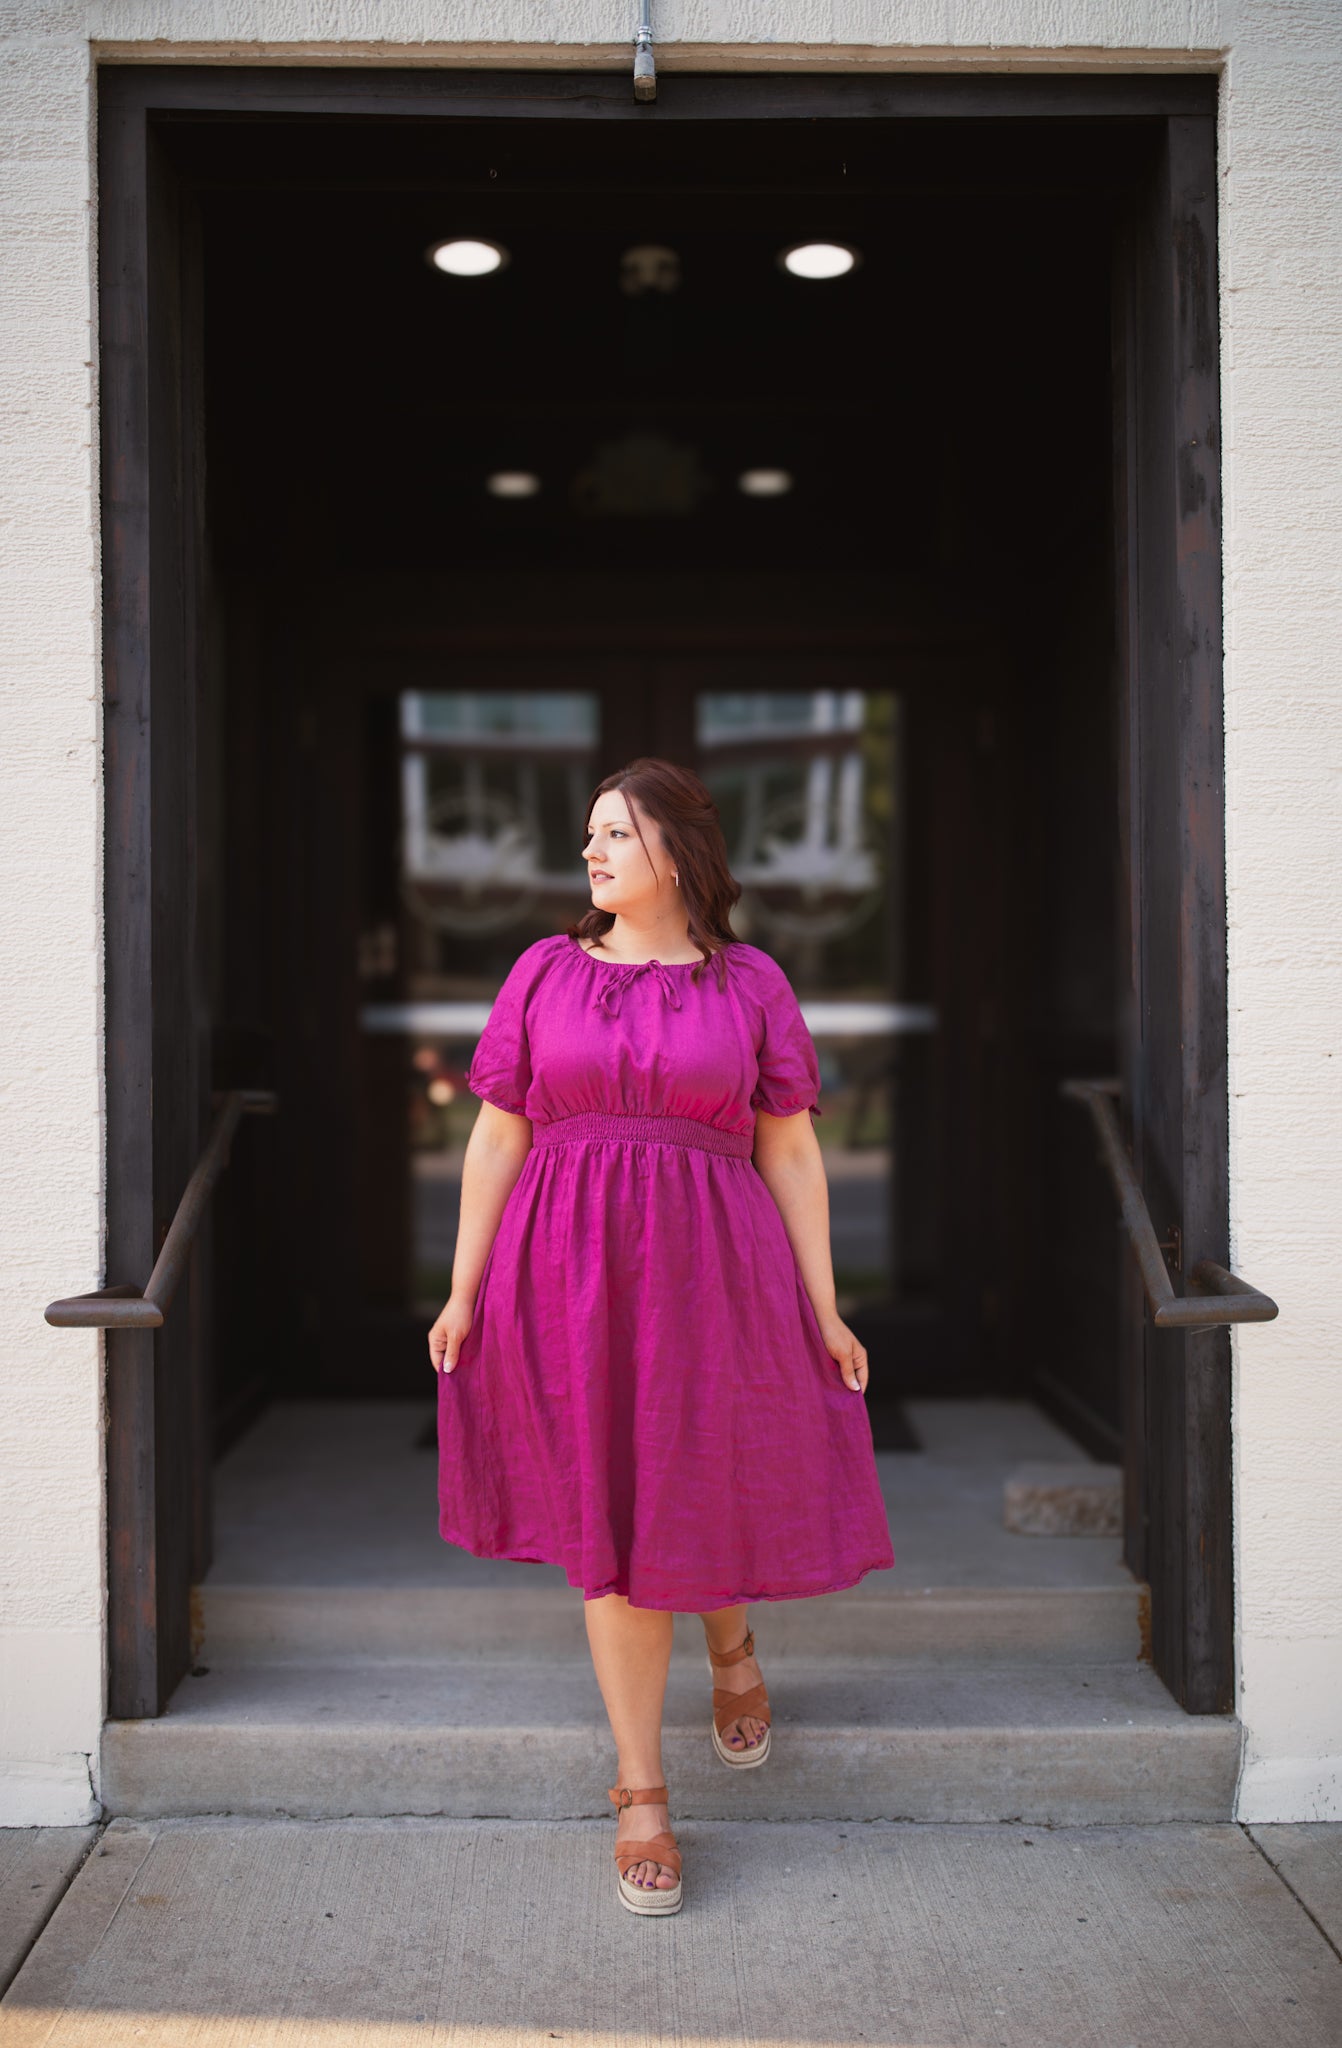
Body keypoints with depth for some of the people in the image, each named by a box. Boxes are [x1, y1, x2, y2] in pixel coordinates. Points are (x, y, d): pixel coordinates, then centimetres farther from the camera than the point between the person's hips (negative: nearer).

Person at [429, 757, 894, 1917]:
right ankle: (642, 1796, 18)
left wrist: (824, 1309, 1)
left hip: (711, 1276, 0)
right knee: (609, 1521, 4)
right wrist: (463, 1291, 3)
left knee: (712, 1499, 8)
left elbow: (790, 1151, 3)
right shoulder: (545, 973, 6)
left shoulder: (751, 985, 3)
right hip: (570, 1283, 1)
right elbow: (496, 1139, 6)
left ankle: (732, 1648, 46)